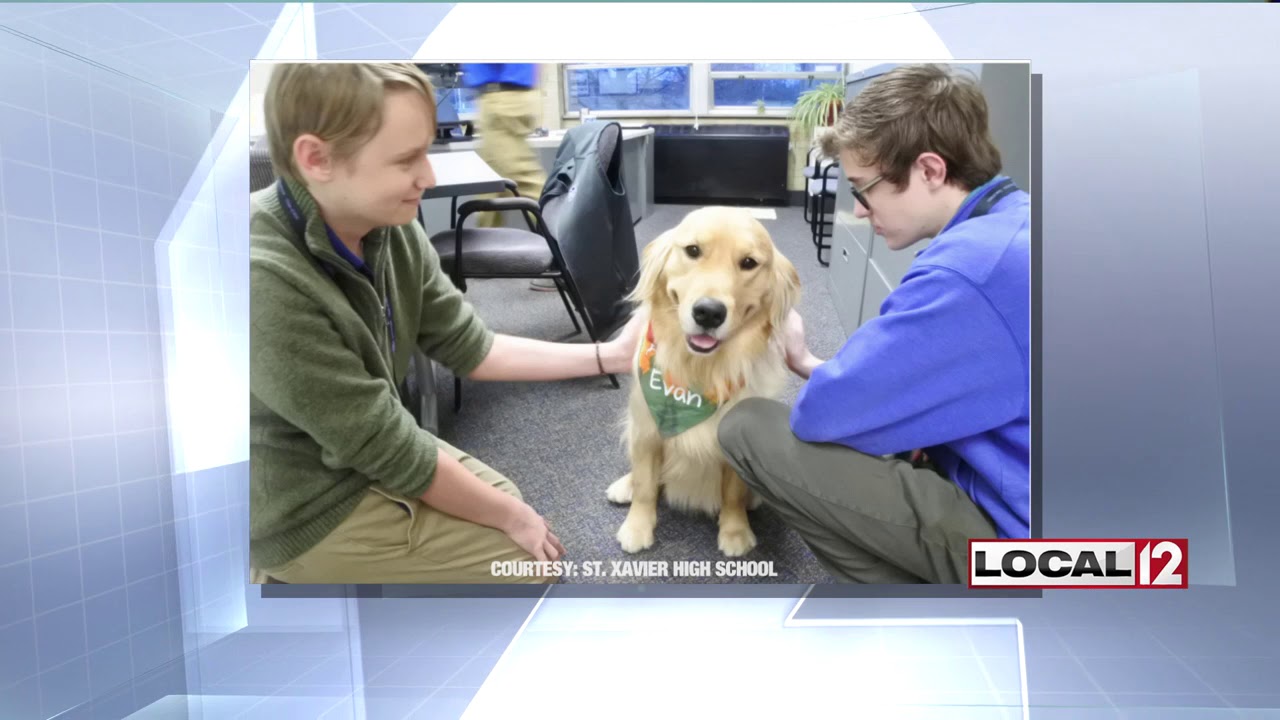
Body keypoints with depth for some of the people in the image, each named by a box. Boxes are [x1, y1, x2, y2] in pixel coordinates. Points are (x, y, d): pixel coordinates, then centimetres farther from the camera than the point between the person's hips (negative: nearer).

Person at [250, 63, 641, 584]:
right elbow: (388, 449, -25)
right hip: (307, 506, -6)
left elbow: (468, 347, -2)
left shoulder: (388, 228, -11)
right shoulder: (265, 281, -32)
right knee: (534, 559, 1)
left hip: (368, 452, 7)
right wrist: (511, 517, -13)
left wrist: (609, 356, -6)